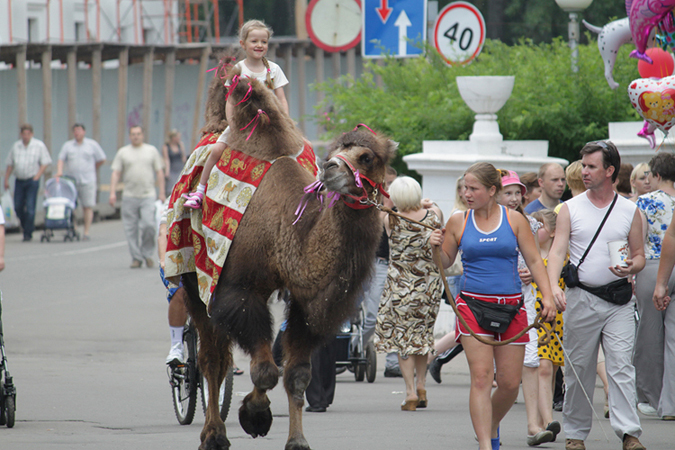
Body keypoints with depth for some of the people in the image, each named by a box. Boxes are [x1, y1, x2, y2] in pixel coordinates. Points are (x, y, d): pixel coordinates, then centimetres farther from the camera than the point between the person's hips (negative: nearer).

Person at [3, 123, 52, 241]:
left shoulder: (39, 146, 0)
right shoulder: (16, 146, 10)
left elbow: (45, 163, 0)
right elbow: (10, 164, 15)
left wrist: (36, 177, -9)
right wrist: (6, 179, 9)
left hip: (32, 180, -4)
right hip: (19, 180, 4)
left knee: (30, 208, -8)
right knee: (18, 207, 2)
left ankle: (28, 233, -3)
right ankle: (26, 227, 23)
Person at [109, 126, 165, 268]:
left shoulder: (152, 151, 11)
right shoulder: (123, 152, 10)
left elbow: (159, 172, 11)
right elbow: (116, 173, 6)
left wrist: (162, 193, 4)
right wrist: (112, 192, -4)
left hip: (148, 196, -1)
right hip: (129, 196, 1)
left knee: (148, 225, -14)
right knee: (131, 229, -1)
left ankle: (147, 253, 4)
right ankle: (136, 258, 7)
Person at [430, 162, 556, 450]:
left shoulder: (514, 220, 4)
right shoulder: (458, 222, 5)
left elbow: (534, 261, 6)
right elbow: (446, 262, 15)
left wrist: (548, 296, -5)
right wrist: (436, 246, -7)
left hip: (511, 307, 1)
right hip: (473, 305, -1)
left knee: (510, 383, 3)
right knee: (481, 377, -13)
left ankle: (492, 427, 32)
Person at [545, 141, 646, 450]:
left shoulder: (629, 211, 6)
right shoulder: (570, 209, 4)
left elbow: (639, 255, 11)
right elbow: (557, 251, -4)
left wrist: (631, 268, -13)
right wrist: (553, 285, -22)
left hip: (618, 300, 0)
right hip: (581, 298, 0)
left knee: (621, 366, -11)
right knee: (579, 368, 5)